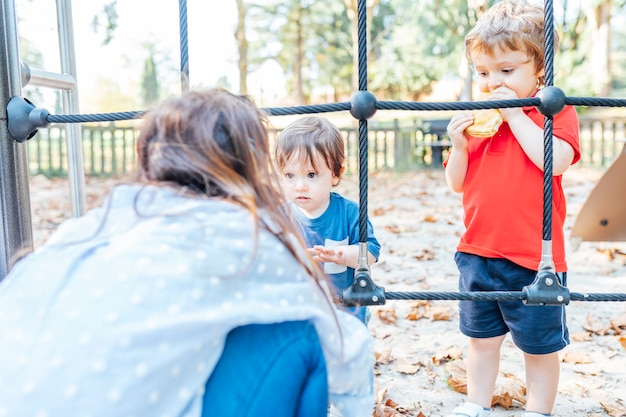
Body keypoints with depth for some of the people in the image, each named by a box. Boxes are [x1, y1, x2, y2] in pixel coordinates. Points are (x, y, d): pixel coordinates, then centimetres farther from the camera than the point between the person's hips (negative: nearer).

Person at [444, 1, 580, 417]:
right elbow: (457, 183, 5)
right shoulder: (475, 117, 6)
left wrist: (515, 115, -22)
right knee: (482, 337, 19)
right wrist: (459, 145, -13)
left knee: (540, 345, 12)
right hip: (478, 253, 5)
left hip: (533, 256, -4)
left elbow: (557, 161, -25)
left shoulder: (556, 111, -5)